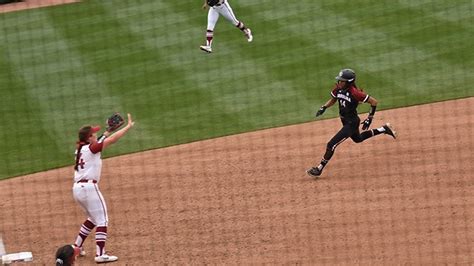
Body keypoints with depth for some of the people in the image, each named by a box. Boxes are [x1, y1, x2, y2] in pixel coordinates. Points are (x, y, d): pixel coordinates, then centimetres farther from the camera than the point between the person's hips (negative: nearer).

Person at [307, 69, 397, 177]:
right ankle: (384, 129, 45)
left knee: (331, 145, -12)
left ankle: (319, 169, -1)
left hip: (351, 123, -9)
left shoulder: (354, 93, -29)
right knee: (358, 139, 34)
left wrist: (369, 118, -20)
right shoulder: (338, 89, -8)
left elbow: (373, 101, -22)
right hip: (345, 120, 9)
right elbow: (333, 99, 13)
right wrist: (323, 108, -4)